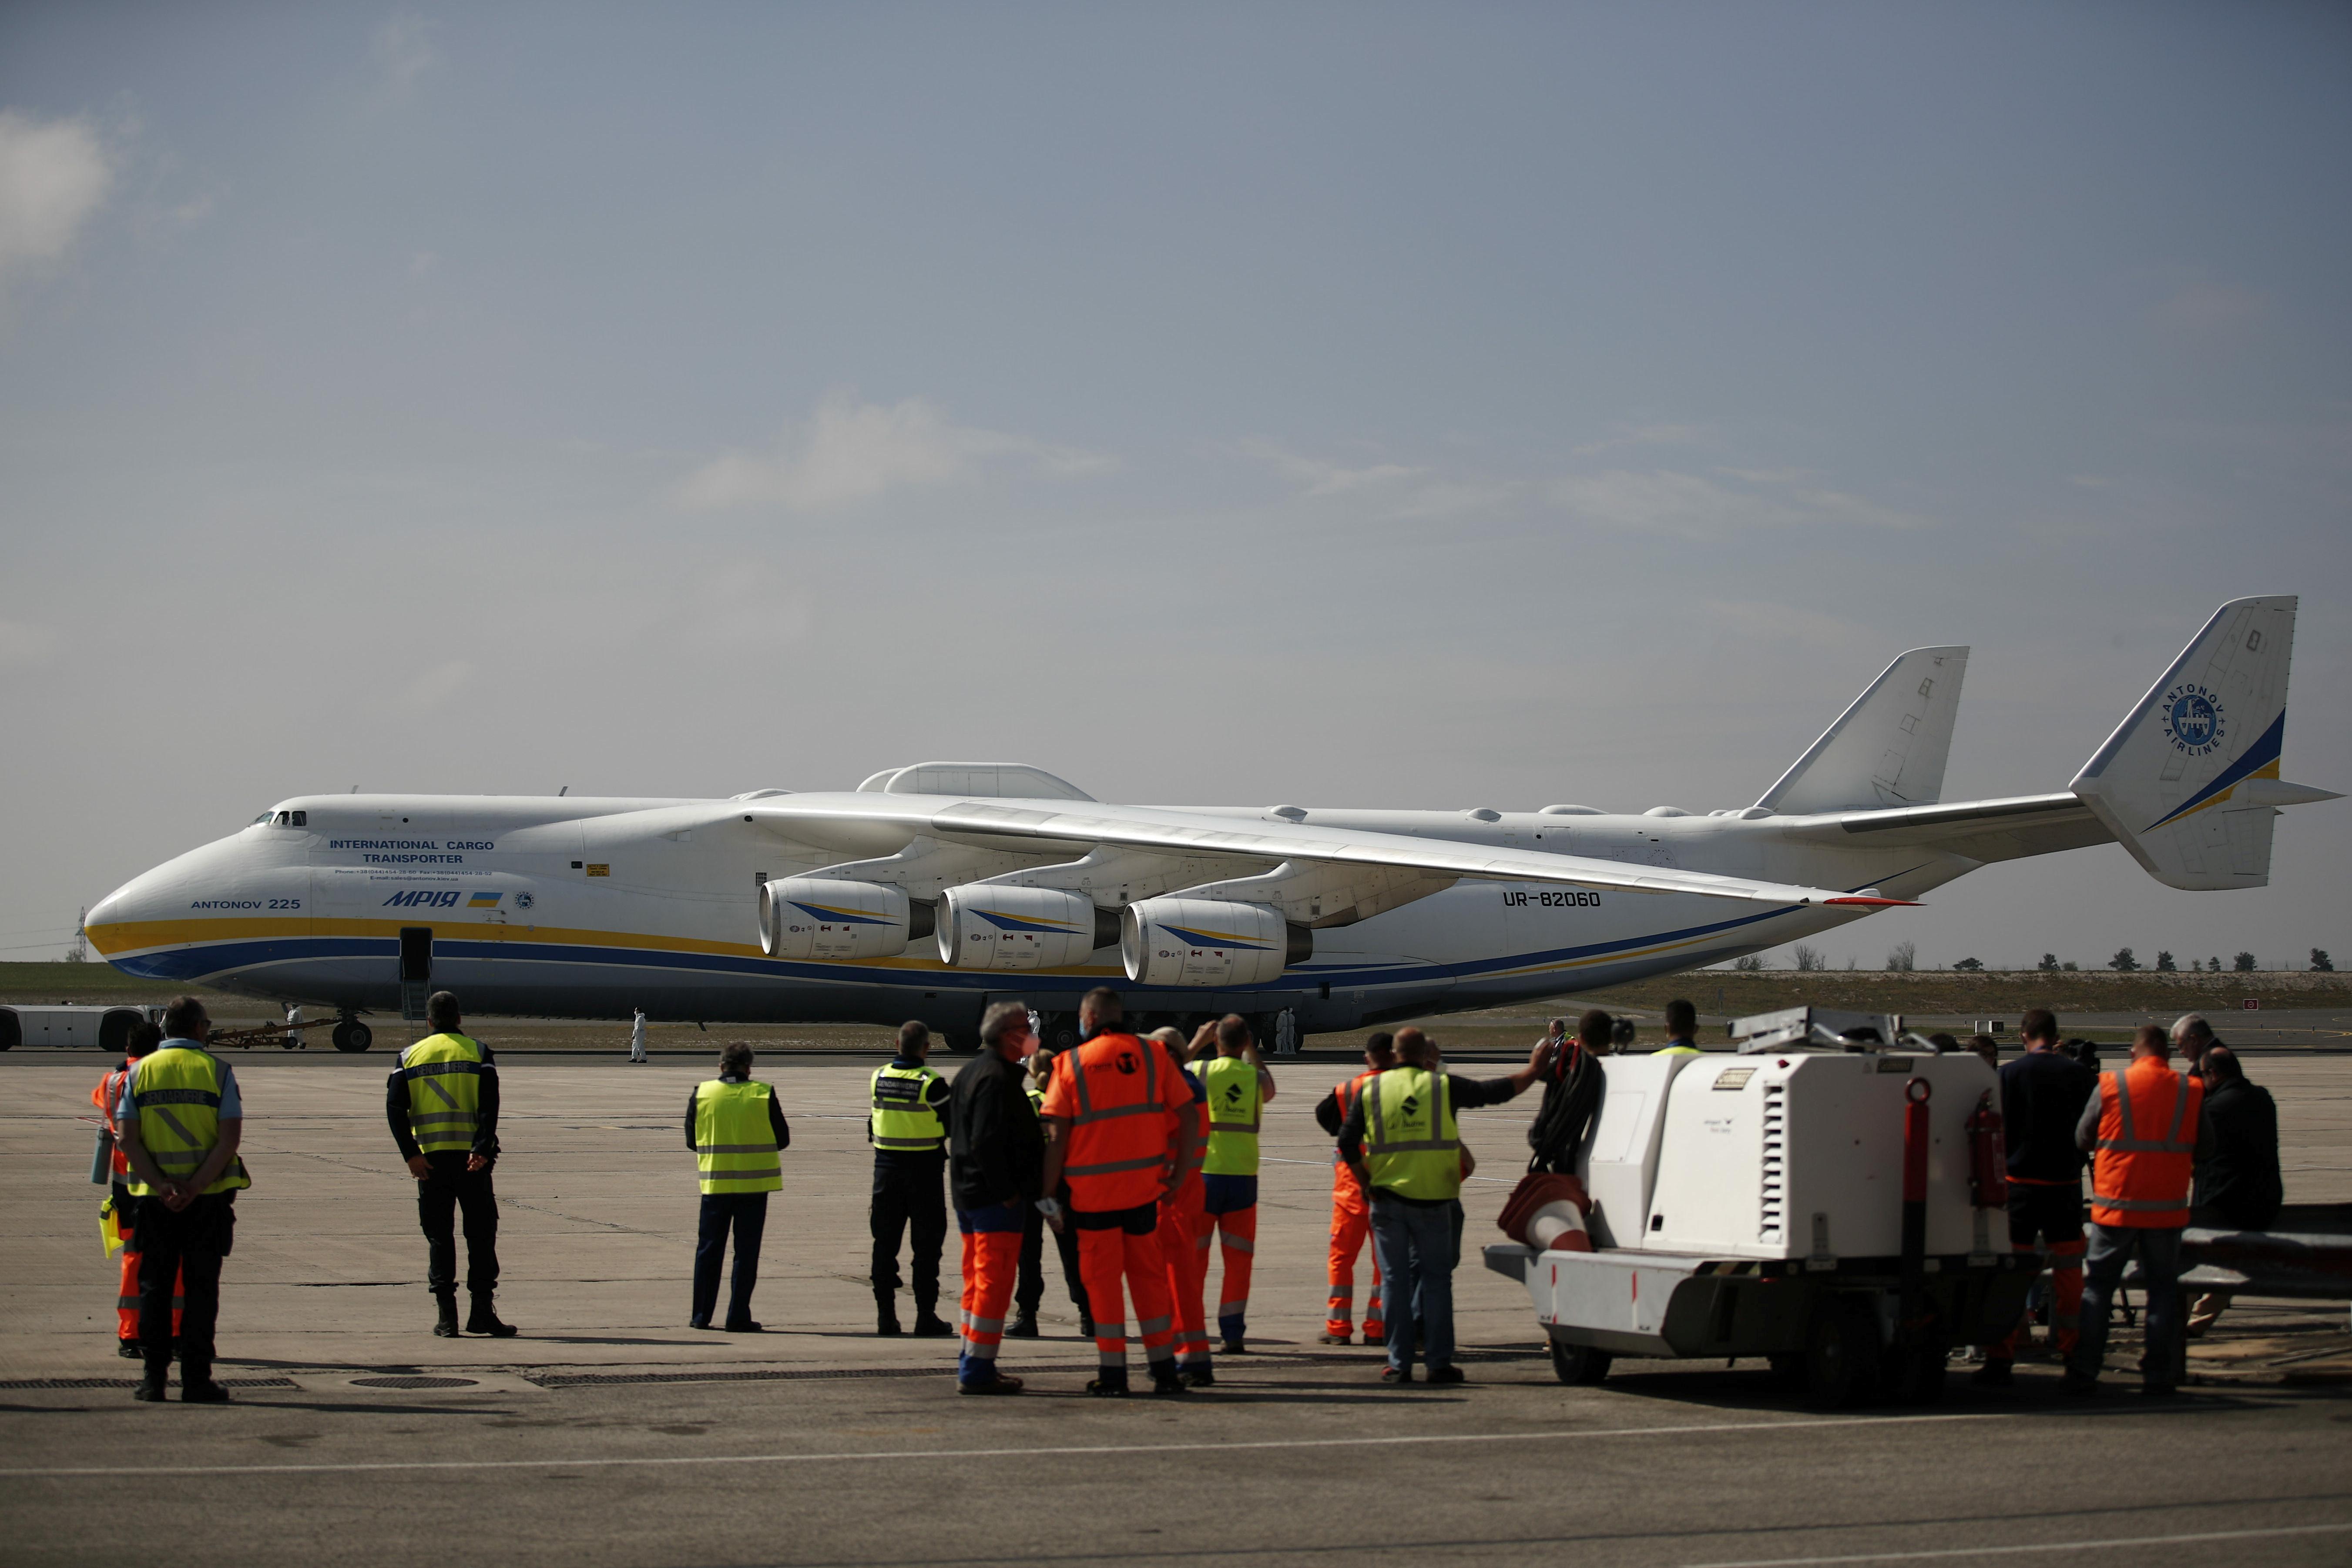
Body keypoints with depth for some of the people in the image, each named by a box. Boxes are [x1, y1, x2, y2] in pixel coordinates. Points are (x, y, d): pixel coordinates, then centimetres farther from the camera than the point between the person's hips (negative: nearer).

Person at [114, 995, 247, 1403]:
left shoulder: (140, 1072, 5)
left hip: (154, 1199, 2)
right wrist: (196, 1187, -14)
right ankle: (195, 1380, 1)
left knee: (154, 1288, 9)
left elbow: (127, 1139, -5)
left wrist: (162, 1186, -10)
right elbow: (230, 1138, -11)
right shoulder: (217, 1071, -1)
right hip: (209, 1200, -1)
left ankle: (154, 1378, 7)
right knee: (200, 1289, 3)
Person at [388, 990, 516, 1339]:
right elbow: (489, 1105, -9)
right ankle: (481, 1311, 2)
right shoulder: (478, 1053, 4)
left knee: (439, 1236, 6)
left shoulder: (410, 1056, 9)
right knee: (481, 1233, 6)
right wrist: (482, 1149, -15)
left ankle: (446, 1316, 2)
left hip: (430, 1156, 2)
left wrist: (411, 1154, -7)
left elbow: (395, 1107, -2)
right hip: (471, 1157, -1)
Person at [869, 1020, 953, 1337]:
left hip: (886, 1166, 4)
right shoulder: (932, 1084, -15)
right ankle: (926, 1316, 2)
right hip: (924, 1168, -4)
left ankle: (885, 1315, 10)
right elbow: (952, 1124, -7)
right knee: (926, 1244, 3)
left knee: (885, 1242, 10)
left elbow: (874, 1119, 8)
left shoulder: (877, 1079, -1)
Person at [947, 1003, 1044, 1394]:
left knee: (978, 1280, 16)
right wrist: (1007, 1193, -19)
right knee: (995, 1280, -8)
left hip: (969, 1195, 10)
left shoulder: (970, 1073, 16)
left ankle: (971, 1363, 21)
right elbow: (987, 1142, -24)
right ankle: (978, 1369, -9)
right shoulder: (997, 1078, -16)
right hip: (995, 1199, -10)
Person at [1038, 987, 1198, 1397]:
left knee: (1103, 1278, 6)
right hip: (1144, 1188, 2)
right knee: (1149, 1275, 13)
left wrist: (1049, 1195, -1)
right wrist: (1179, 1171, 9)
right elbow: (1186, 1117, 1)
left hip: (1092, 1191, -2)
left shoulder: (1071, 1064, -2)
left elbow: (1056, 1137, -6)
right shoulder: (1152, 1055, 4)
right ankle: (1164, 1369, 15)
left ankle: (1113, 1373, 5)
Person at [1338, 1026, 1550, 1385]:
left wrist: (1366, 1183, 14)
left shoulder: (1371, 1090, 3)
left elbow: (1347, 1143, 3)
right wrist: (1533, 1070, 20)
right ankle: (1438, 1362, 5)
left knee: (1396, 1280, 7)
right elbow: (1499, 1091, 5)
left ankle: (1399, 1363, 6)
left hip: (1388, 1198, 1)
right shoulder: (1443, 1087, -1)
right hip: (1432, 1200, -1)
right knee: (1436, 1280, 7)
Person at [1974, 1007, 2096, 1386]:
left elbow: (2001, 1132, -5)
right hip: (2066, 1181, 1)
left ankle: (2001, 1358, -3)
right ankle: (2072, 1352, 14)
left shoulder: (2010, 1074, -6)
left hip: (2022, 1180, -1)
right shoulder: (2079, 1073, -1)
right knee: (2068, 1270, 10)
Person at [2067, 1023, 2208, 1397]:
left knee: (2098, 1286, 7)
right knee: (2163, 1288, 10)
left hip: (2117, 1202, -1)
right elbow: (2203, 1151, 6)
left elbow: (2082, 1139, 4)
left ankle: (2083, 1373, 4)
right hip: (2167, 1207, 1)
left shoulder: (2110, 1086, -5)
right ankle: (2159, 1374, 6)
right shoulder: (2191, 1091, -2)